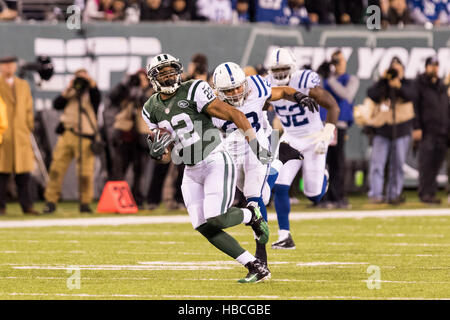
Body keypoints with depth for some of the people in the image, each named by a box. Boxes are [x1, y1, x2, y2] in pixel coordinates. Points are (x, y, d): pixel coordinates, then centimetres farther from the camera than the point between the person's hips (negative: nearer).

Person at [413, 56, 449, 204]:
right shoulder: (419, 84, 1)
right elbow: (414, 107, -6)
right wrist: (416, 127, -14)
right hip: (426, 131, -6)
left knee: (437, 161, 2)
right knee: (426, 162, -10)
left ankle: (430, 192, 7)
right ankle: (425, 193, -9)